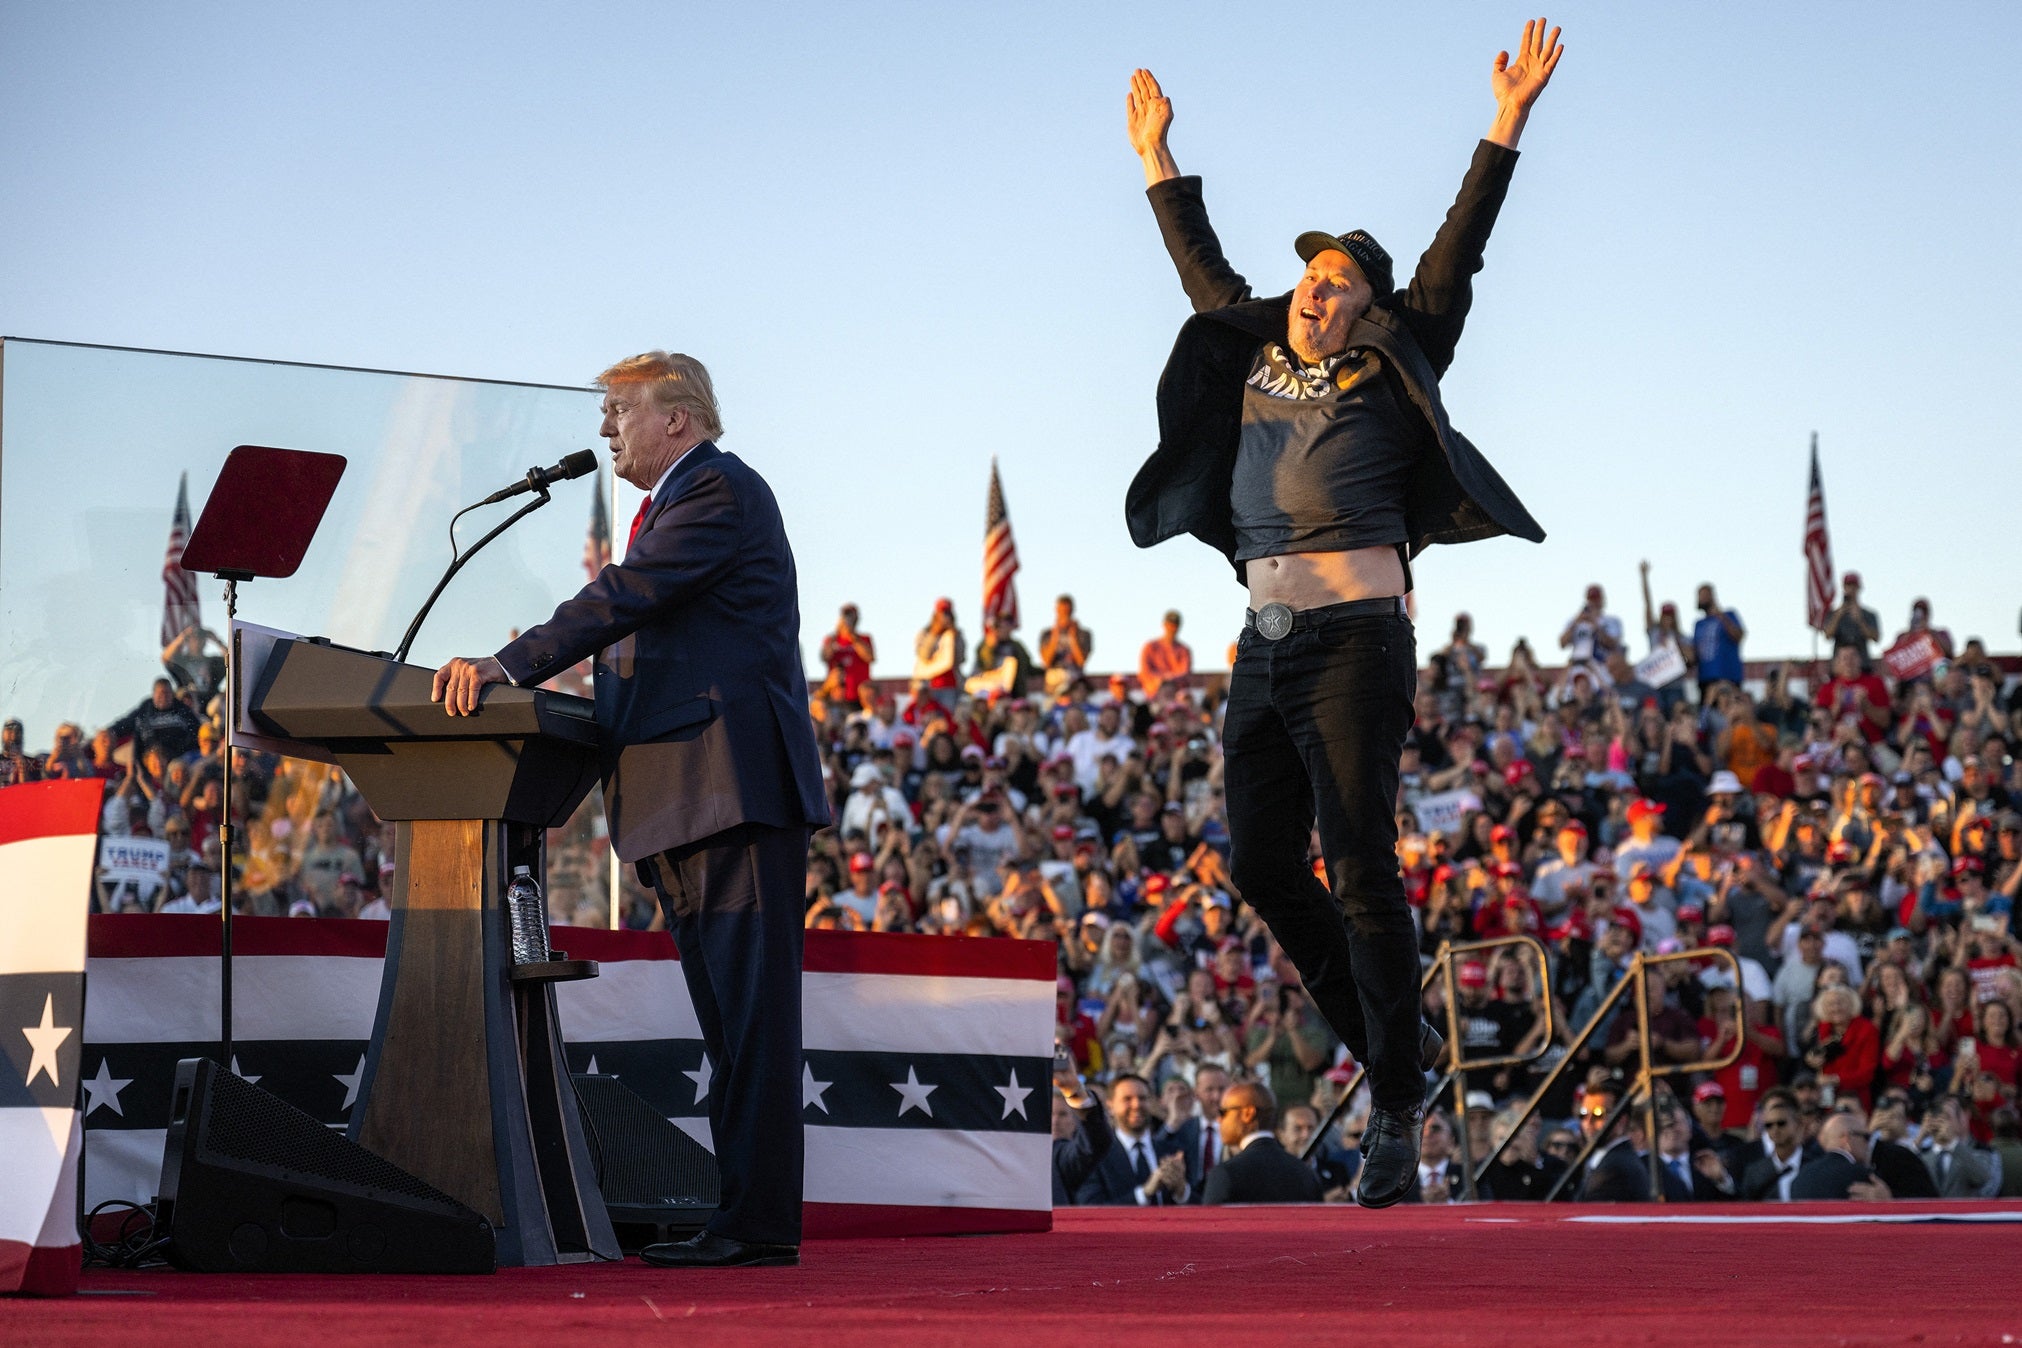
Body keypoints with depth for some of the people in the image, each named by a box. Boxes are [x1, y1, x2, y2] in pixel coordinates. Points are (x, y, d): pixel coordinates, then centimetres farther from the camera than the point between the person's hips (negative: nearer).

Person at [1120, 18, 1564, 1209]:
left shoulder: (1390, 376, 2)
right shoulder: (1256, 364, 16)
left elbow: (1455, 258, -2)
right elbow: (1206, 271, 30)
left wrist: (1509, 124, -7)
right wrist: (1159, 158, 36)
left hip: (1356, 641, -6)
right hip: (1267, 649, 7)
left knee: (1361, 865, -10)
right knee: (1263, 864, 6)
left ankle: (1397, 1111, -7)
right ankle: (1389, 1042, 23)